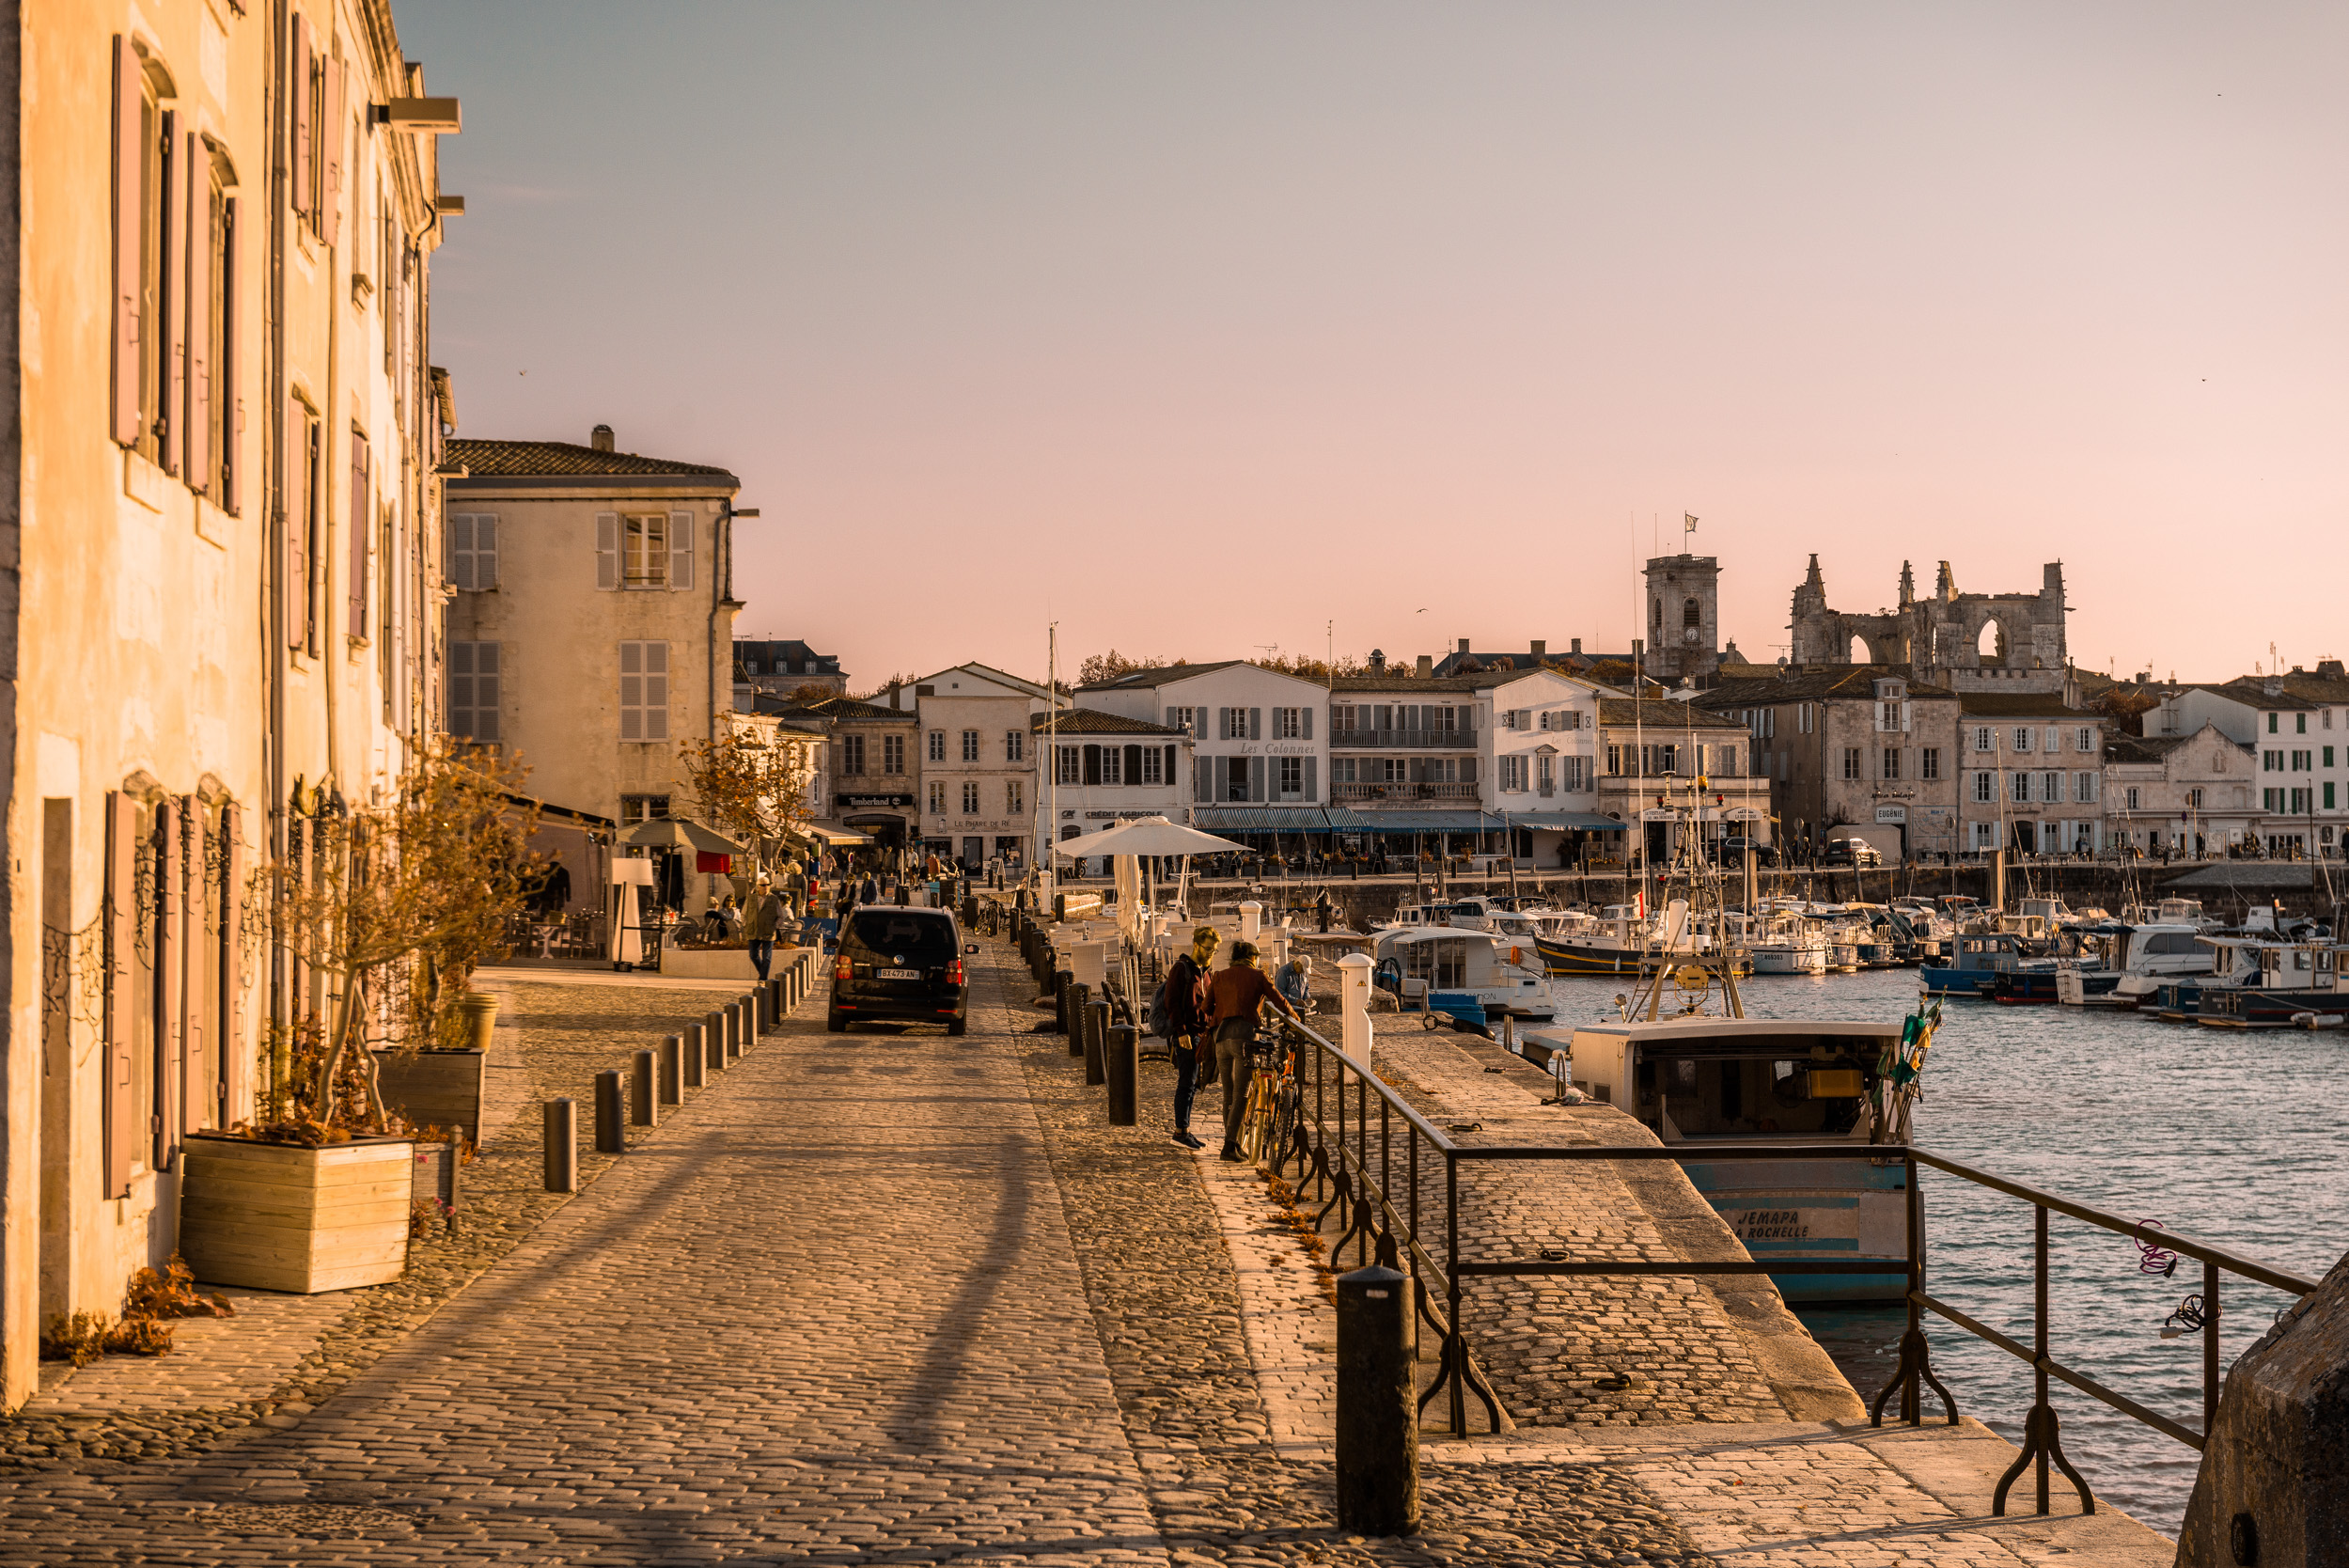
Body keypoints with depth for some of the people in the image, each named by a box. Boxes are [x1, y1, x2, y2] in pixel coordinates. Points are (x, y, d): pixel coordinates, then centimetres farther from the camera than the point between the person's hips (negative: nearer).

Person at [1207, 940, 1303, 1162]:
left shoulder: (1220, 977, 16)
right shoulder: (1257, 976, 8)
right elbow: (1279, 1002, 8)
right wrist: (1297, 1018, 25)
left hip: (1221, 1036, 4)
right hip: (1244, 1035, -4)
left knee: (1228, 1095, 14)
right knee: (1240, 1095, -4)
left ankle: (1233, 1144, 18)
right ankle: (1229, 1145, -13)